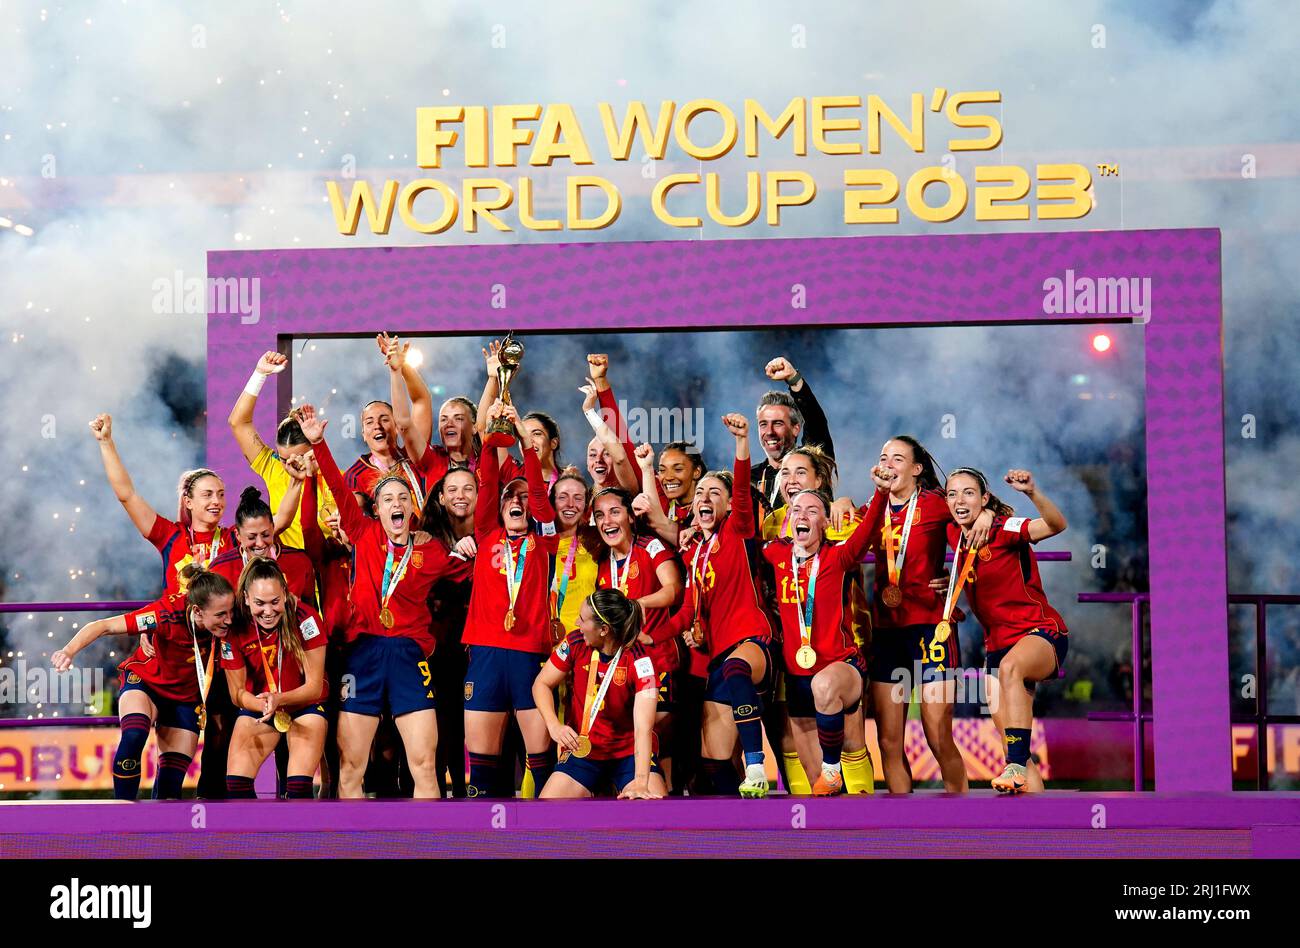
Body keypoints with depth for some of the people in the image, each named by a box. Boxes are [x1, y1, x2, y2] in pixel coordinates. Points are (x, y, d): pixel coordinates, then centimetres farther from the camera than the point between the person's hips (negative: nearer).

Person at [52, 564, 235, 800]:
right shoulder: (169, 613, -34)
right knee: (134, 736, -34)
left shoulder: (226, 626, -26)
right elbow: (105, 626, -33)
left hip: (185, 698, 3)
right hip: (144, 681, -3)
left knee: (171, 783, -1)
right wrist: (70, 650, -47)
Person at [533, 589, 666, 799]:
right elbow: (542, 684, 2)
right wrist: (554, 726, -18)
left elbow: (643, 726, -31)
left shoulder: (639, 661, -22)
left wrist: (640, 781, -44)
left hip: (631, 753, -4)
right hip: (582, 750, 4)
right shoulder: (575, 643, -10)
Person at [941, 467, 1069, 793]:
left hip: (1041, 634, -7)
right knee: (1012, 746, 1)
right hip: (997, 644, 7)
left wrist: (1032, 492, -45)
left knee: (1009, 666, -40)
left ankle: (1017, 767, -44)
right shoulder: (955, 535, 4)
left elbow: (1056, 525, -29)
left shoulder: (1004, 528, -13)